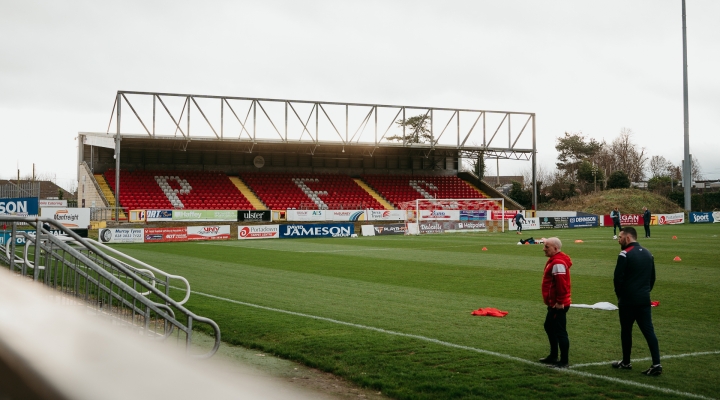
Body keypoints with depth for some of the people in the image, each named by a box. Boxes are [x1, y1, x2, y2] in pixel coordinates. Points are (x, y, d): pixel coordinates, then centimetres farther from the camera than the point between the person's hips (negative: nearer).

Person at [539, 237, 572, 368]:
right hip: (554, 304, 12)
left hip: (558, 305, -12)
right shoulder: (555, 260, 13)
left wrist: (559, 302, -23)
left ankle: (564, 361, 3)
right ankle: (553, 356, 33)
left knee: (560, 331, -4)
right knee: (549, 327, 22)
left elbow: (561, 284, -27)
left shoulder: (558, 263, -21)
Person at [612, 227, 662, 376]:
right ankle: (656, 364, -5)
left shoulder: (625, 254, -13)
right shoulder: (648, 254, 11)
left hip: (627, 301, -6)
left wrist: (620, 295, 1)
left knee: (626, 331, 7)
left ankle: (626, 362, 18)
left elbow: (618, 279, -14)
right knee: (648, 331, 3)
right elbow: (652, 278, 16)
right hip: (644, 300, 6)